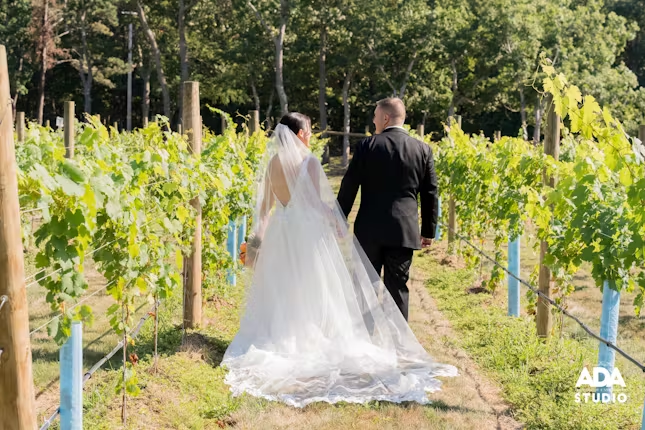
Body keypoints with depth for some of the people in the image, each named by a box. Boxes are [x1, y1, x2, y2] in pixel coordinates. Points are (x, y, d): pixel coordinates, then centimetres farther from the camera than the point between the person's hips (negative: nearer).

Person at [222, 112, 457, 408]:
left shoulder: (272, 162, 4)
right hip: (307, 228, -5)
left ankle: (277, 339, 17)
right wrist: (337, 225, 1)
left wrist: (260, 233, 19)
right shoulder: (308, 162, -12)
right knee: (312, 288, 5)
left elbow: (264, 203, 9)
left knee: (280, 289, 13)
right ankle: (309, 341, 10)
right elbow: (317, 201, -12)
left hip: (279, 229, 5)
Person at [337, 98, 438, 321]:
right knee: (397, 288, 6)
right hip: (404, 231, 1)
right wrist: (428, 231, 12)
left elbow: (349, 187, -3)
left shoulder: (367, 146, -4)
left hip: (369, 229, -1)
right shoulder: (423, 149, 2)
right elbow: (430, 194, 5)